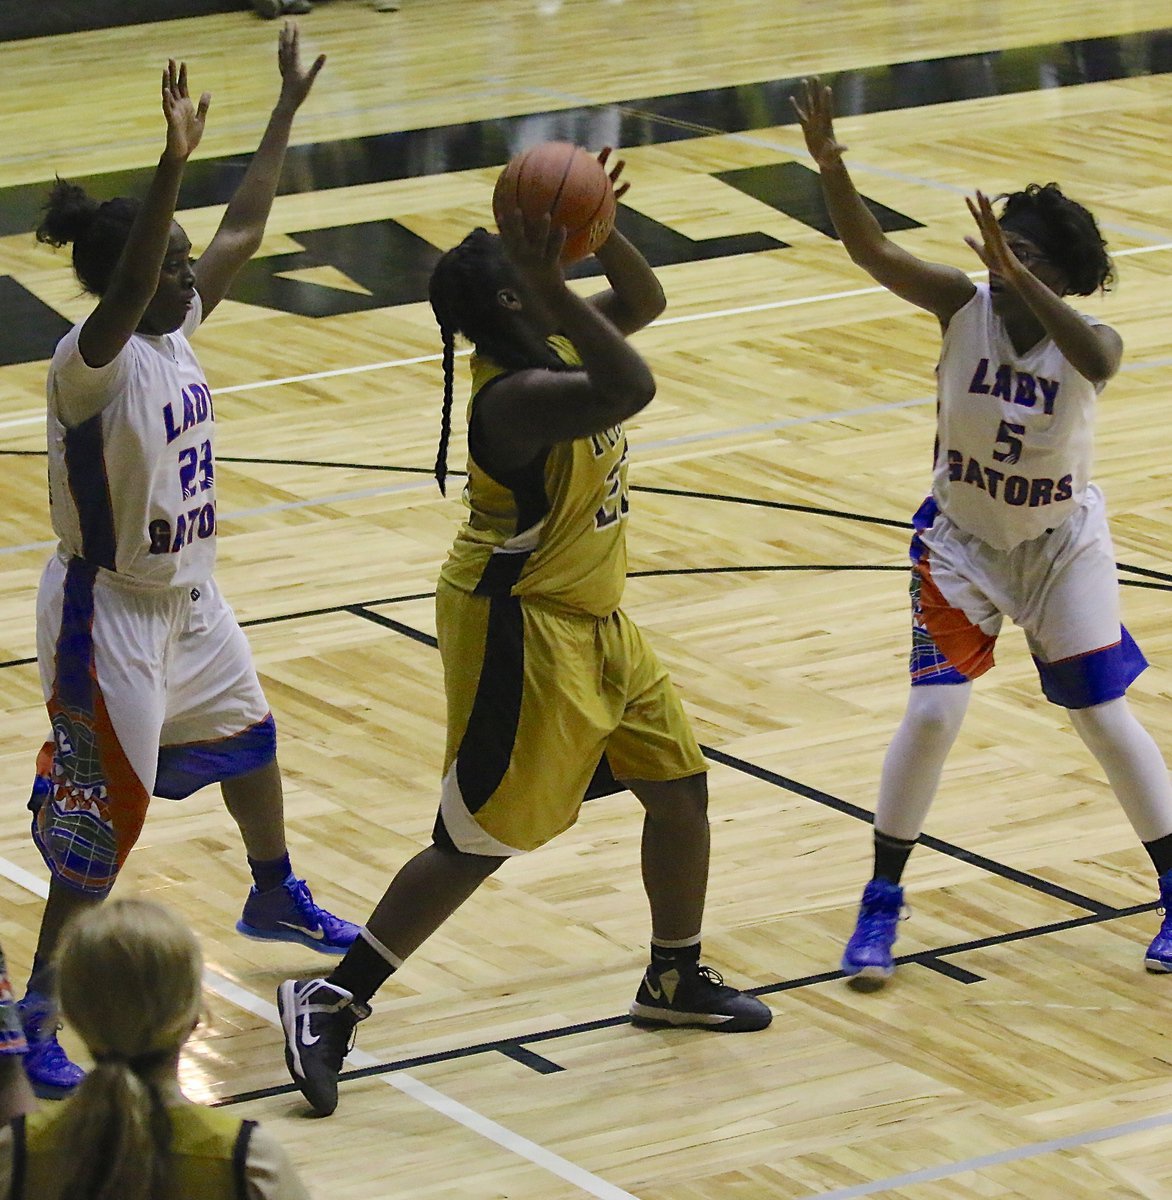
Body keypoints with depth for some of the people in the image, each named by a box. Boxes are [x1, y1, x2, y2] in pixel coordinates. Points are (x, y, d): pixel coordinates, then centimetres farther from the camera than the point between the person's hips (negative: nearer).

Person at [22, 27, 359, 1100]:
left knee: (249, 738, 28)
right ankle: (37, 1019, 3)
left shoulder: (173, 330, -2)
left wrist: (288, 110, 11)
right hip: (112, 617, -9)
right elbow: (121, 292, -47)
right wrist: (174, 163, -59)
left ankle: (275, 902, 55)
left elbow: (242, 234, 10)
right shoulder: (91, 362, -26)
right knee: (106, 817, -6)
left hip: (188, 599, 9)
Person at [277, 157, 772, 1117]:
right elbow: (631, 388, -45)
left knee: (680, 785, 17)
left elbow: (644, 302, 11)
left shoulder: (552, 352, 0)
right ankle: (332, 1001, 3)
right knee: (481, 840, -4)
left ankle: (675, 981, 36)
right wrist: (551, 283, -45)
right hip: (521, 633, -10)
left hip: (593, 620, 10)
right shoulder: (518, 397, -30)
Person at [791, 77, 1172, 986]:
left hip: (1062, 546, -1)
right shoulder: (963, 306, -18)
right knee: (933, 712, -8)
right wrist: (830, 168, -50)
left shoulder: (1088, 339, -23)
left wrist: (1019, 275, -61)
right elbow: (872, 252, -32)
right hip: (961, 542, 1)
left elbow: (1096, 362, -50)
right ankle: (882, 902, 6)